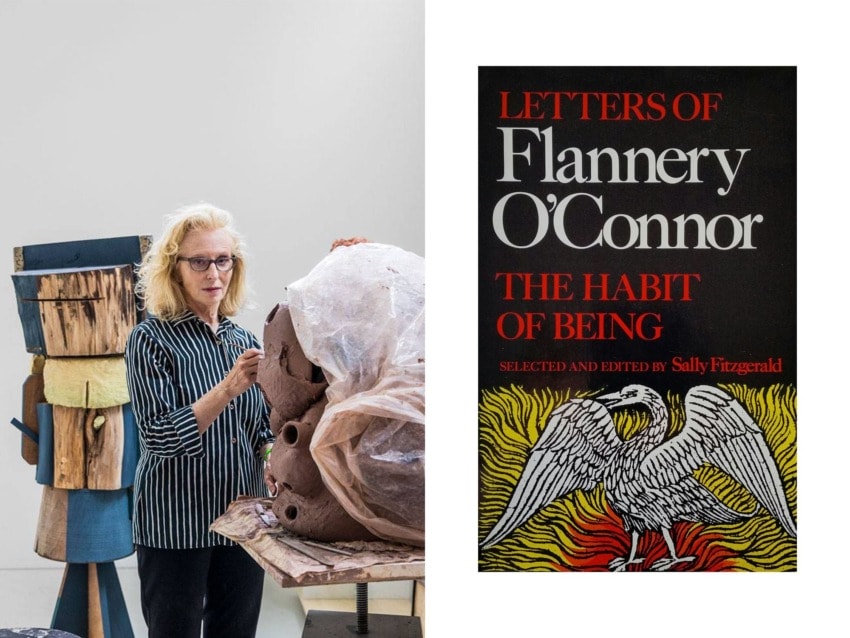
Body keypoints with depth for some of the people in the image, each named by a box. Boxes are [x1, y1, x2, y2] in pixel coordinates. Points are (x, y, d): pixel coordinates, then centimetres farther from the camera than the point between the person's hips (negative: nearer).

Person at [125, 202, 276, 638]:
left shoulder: (243, 339, 8)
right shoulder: (151, 339, -8)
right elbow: (160, 437, -17)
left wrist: (272, 459, -6)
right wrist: (228, 388, -27)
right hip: (175, 526, -5)